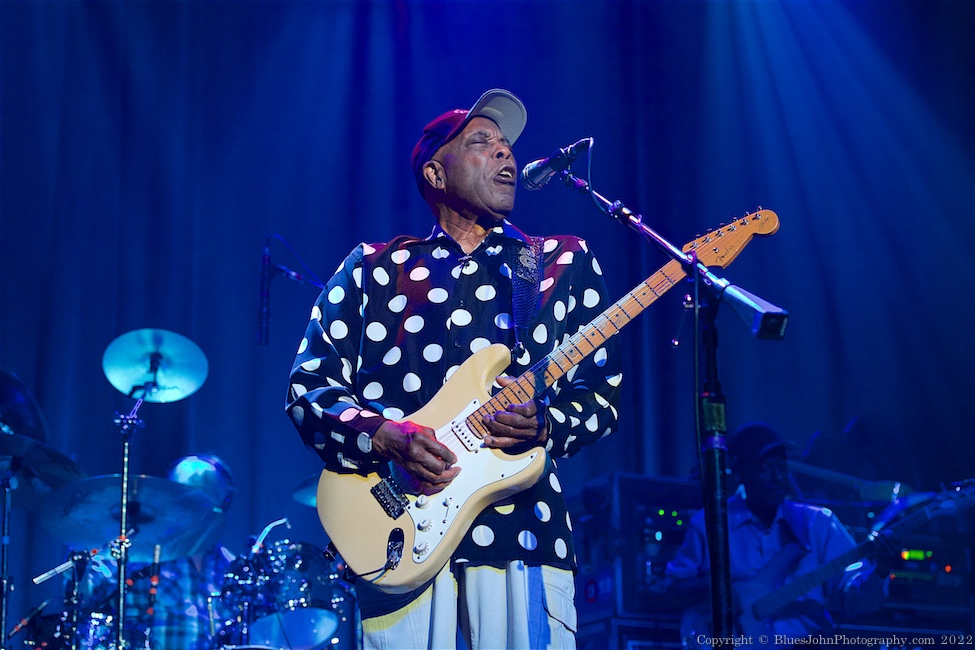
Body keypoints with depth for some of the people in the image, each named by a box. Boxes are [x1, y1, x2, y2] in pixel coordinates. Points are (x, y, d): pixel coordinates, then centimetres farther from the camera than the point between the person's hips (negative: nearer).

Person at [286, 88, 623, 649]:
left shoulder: (565, 264, 13)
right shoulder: (373, 270, 12)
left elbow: (603, 398, 10)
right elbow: (309, 386, 7)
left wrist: (542, 426, -11)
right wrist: (386, 436, -11)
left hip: (521, 538, 0)